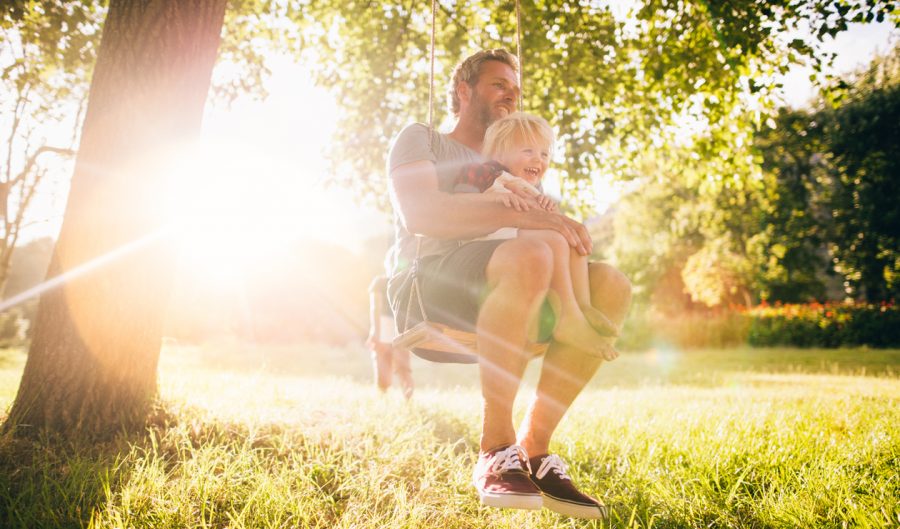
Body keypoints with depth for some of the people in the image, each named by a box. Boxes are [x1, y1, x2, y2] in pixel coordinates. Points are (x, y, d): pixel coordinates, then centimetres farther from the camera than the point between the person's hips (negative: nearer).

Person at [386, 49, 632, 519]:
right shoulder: (419, 139, 13)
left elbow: (547, 229, 20)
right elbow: (418, 214, -10)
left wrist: (563, 226, -7)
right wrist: (522, 216, -20)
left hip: (492, 294, 7)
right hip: (426, 281, -6)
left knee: (611, 285, -17)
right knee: (529, 257, -37)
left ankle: (534, 446, -20)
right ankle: (495, 447, -28)